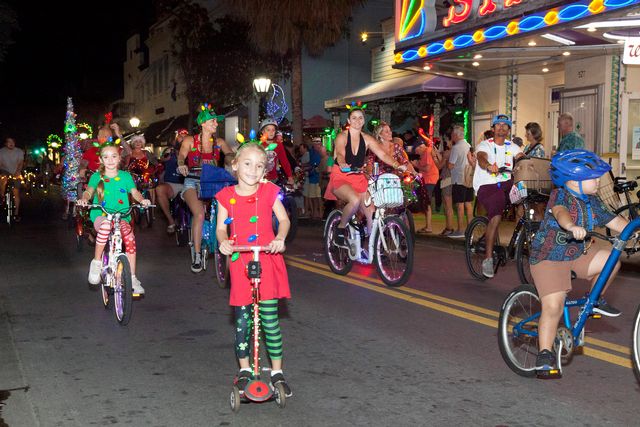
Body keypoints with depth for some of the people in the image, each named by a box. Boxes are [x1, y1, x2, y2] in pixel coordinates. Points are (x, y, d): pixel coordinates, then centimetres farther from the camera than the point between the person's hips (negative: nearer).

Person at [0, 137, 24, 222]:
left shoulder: (19, 151, -9)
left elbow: (20, 163, -19)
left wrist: (18, 172, -39)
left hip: (15, 173, 1)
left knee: (16, 192, -1)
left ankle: (16, 213, 9)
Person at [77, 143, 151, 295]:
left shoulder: (126, 176, 12)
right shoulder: (96, 177, 10)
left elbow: (134, 192, 6)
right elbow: (89, 191, -2)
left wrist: (142, 200, -16)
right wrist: (84, 198, -25)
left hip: (122, 216, 1)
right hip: (100, 216, -1)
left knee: (129, 237, -28)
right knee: (106, 224, -39)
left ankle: (132, 279, -16)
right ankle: (96, 262, -22)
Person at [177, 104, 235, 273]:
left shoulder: (219, 142, 9)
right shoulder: (190, 140, 5)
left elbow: (230, 155, -6)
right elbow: (181, 155, -6)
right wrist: (181, 165, -31)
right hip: (193, 182, -3)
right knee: (199, 214, -27)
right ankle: (197, 256, -21)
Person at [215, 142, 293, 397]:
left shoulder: (269, 192, 1)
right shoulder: (227, 196, 2)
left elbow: (284, 219, 3)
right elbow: (221, 227, 5)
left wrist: (280, 238, -16)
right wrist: (223, 241, -16)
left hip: (267, 260, -1)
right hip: (239, 261, 1)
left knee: (270, 318, -1)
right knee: (242, 320, 7)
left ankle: (277, 372, 12)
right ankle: (244, 370, 23)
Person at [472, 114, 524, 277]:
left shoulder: (512, 147, 11)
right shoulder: (485, 145, -3)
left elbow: (522, 158, -7)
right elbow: (481, 158, -25)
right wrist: (489, 166, -48)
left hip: (506, 184, 5)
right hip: (486, 186, -5)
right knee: (496, 217, -25)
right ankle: (488, 258, -15)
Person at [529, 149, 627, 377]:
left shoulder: (592, 201, 4)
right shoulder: (560, 196, -19)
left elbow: (613, 220, 6)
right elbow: (561, 213, -41)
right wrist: (573, 227, -61)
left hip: (579, 254, 7)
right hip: (549, 257, -7)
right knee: (553, 306, -16)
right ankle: (545, 354, -4)